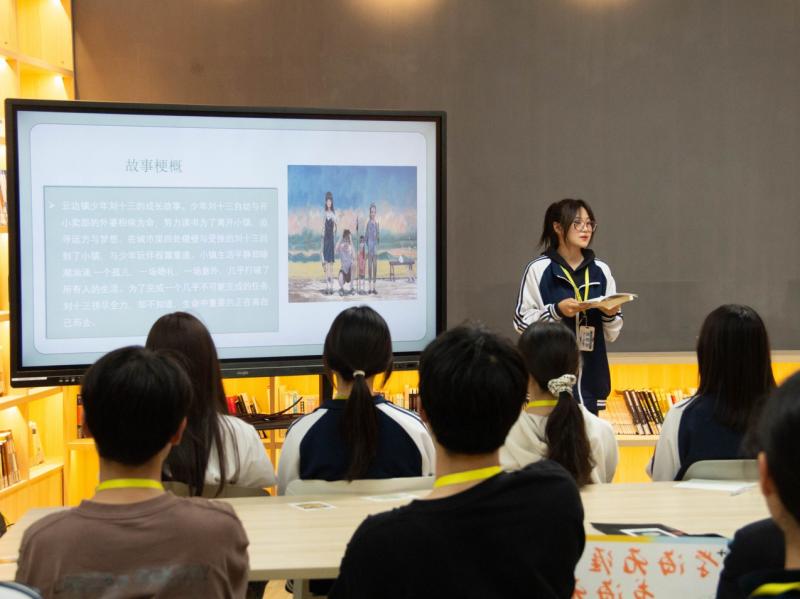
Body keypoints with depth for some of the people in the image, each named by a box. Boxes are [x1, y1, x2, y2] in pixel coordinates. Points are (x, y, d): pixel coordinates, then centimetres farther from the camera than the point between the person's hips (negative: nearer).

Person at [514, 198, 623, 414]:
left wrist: (611, 315, -9)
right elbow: (522, 320, -5)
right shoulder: (539, 269, -3)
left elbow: (611, 334, 11)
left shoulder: (601, 271, 7)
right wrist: (557, 310, -18)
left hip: (590, 376, 3)